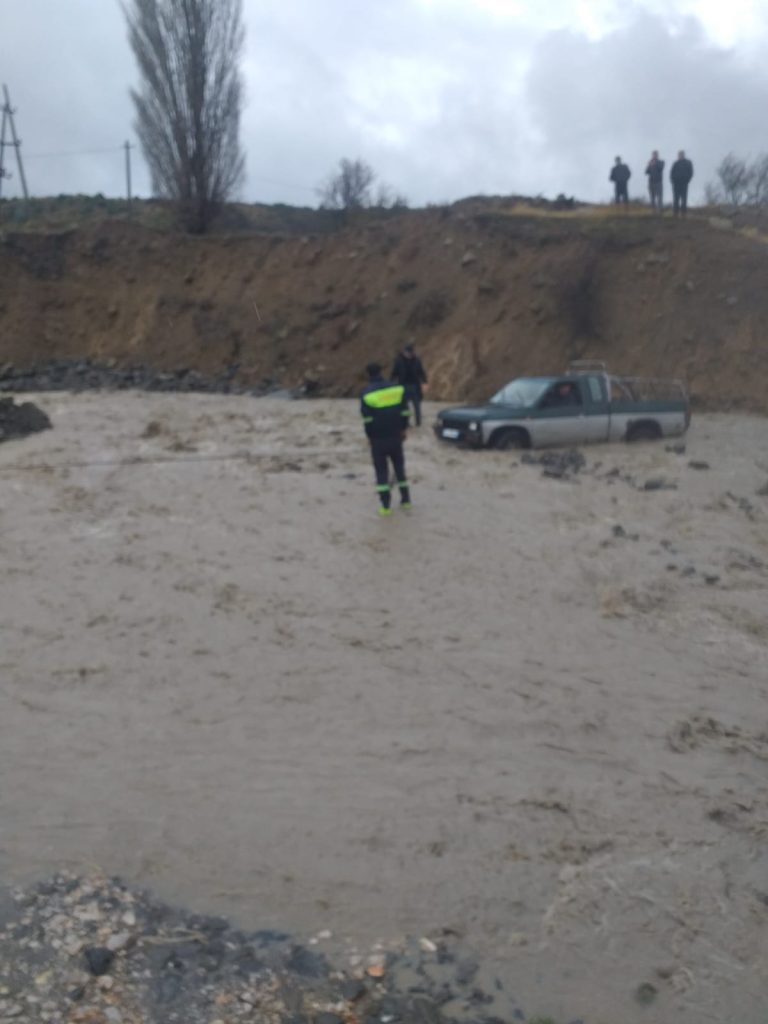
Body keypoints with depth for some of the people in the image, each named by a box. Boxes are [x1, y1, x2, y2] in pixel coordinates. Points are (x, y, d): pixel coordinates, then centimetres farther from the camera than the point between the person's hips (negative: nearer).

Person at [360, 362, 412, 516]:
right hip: (395, 436, 3)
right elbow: (405, 412, 3)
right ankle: (405, 499, 22)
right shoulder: (397, 388, -1)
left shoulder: (367, 394, -11)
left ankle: (385, 505, 2)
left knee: (381, 470, 4)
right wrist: (403, 429, 13)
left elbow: (367, 420, -10)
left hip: (378, 438, -3)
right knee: (399, 466, 17)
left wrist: (369, 436, 3)